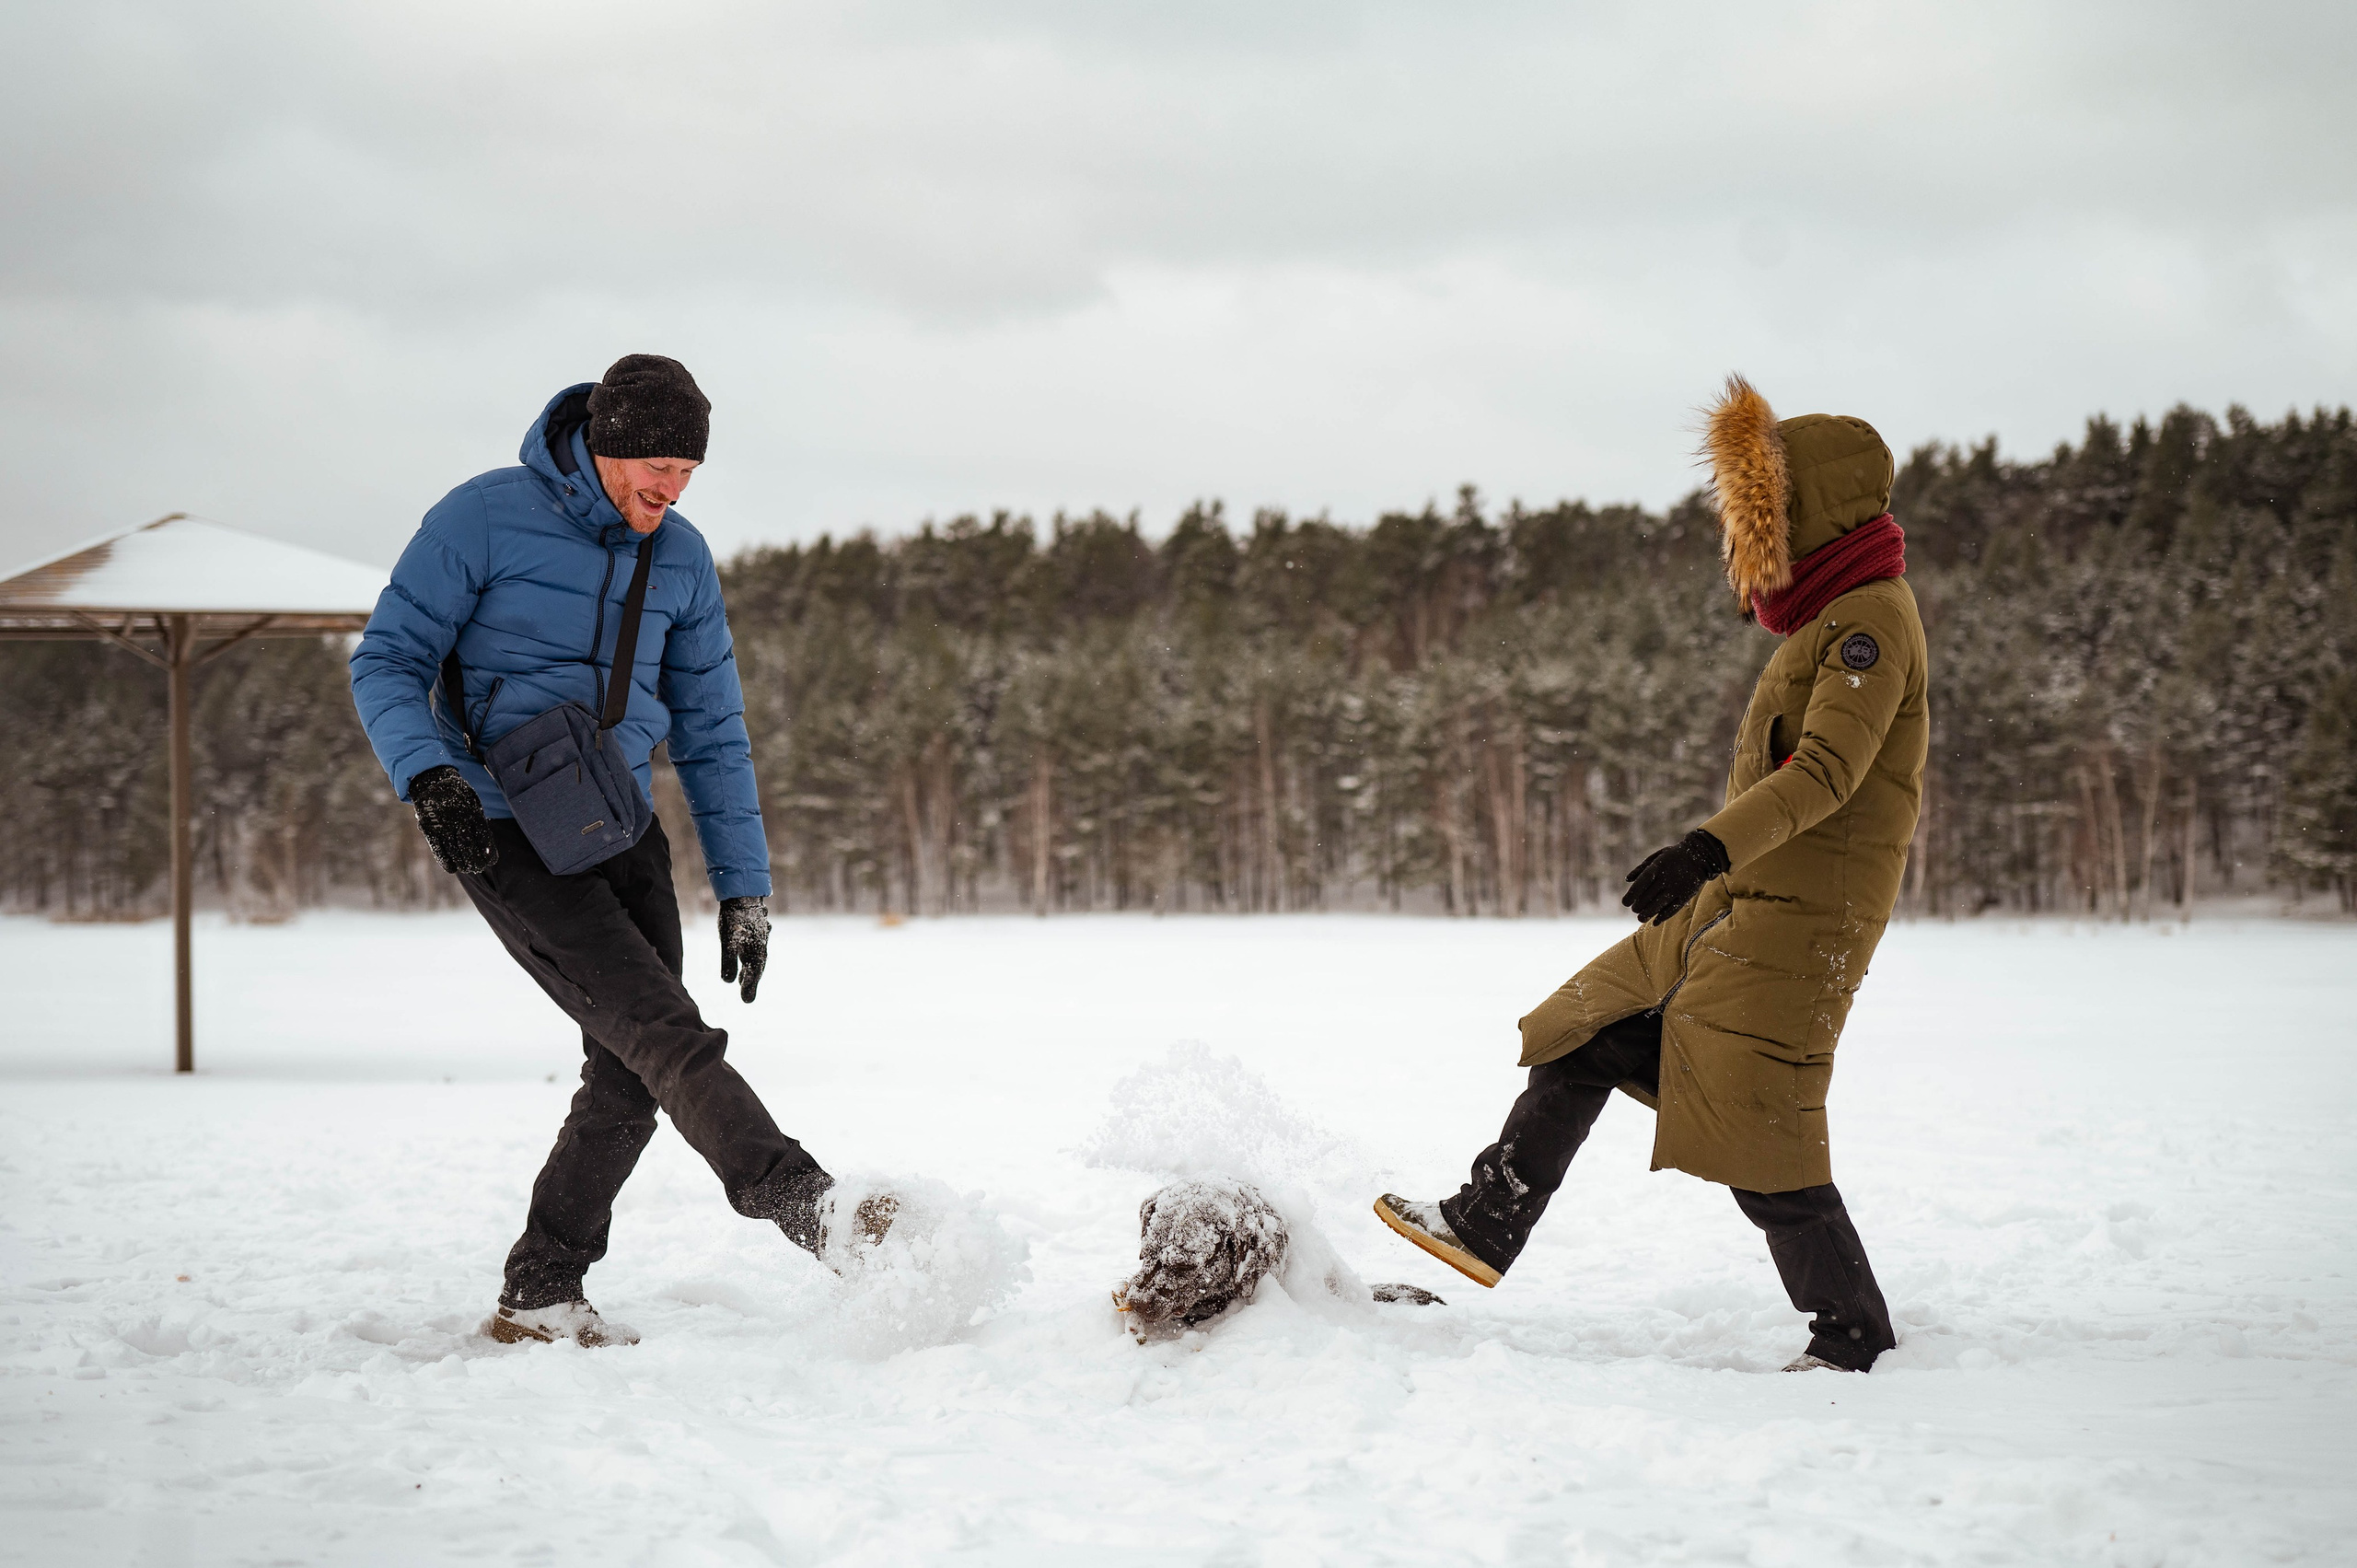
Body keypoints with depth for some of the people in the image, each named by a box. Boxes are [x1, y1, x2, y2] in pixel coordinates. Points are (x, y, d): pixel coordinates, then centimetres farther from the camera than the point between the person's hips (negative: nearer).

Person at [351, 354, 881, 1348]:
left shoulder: (681, 558, 7)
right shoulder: (483, 520, -9)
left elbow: (710, 731, 12)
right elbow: (386, 662, -7)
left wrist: (742, 885, 9)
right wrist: (430, 777, -25)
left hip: (622, 832, 6)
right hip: (505, 836, -6)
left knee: (631, 1075, 0)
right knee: (664, 1031, -19)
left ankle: (538, 1298, 11)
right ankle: (809, 1209, -25)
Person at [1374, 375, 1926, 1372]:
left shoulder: (1872, 617, -14)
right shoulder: (1830, 613, 17)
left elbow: (1827, 769, -27)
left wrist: (1709, 846, -39)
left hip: (1803, 917, -10)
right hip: (1735, 903, 10)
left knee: (1757, 1145, -10)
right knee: (1583, 1041, 9)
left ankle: (1853, 1339, 2)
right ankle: (1484, 1228, 14)